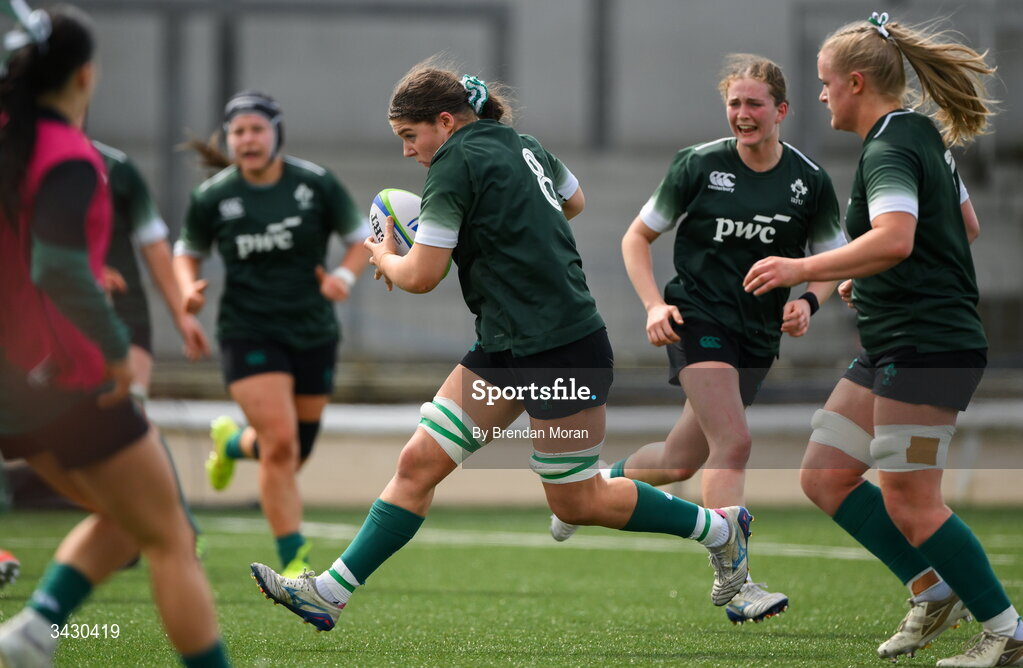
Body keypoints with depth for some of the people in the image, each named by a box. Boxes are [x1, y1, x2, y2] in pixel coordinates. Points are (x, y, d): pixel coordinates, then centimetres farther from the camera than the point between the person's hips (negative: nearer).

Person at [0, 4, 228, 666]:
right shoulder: (68, 159, -19)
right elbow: (58, 269, -31)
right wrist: (117, 349, -21)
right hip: (72, 383, -8)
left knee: (122, 518, 22)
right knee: (171, 542, 3)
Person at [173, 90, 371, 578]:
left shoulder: (316, 185, -6)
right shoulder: (212, 198, -5)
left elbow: (361, 238, 5)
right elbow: (187, 251, 10)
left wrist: (345, 276, -15)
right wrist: (188, 288, -10)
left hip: (313, 333, 2)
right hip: (250, 332, -2)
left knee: (292, 453, 11)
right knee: (281, 445, -18)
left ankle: (233, 441, 47)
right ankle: (293, 563, -6)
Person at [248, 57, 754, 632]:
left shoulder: (457, 162, -14)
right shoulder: (521, 144, 11)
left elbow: (422, 276, -15)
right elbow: (574, 202, 31)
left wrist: (383, 258, 6)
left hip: (562, 352, -10)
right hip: (506, 348, 10)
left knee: (576, 502, 3)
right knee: (420, 462, 2)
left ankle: (721, 527, 20)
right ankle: (330, 592, -1)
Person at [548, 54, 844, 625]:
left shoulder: (811, 182, -1)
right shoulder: (699, 165, -6)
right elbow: (638, 237, 4)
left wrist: (808, 302, -10)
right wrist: (655, 305, -10)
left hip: (760, 337, 4)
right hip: (698, 319, -4)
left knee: (681, 461, 11)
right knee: (733, 444, -22)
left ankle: (602, 482, 43)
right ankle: (736, 588, -22)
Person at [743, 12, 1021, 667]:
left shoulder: (888, 150, -16)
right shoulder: (926, 136, 14)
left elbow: (894, 239, -34)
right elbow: (966, 224, 26)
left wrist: (803, 269, -34)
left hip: (927, 347, -10)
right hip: (892, 346, 10)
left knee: (909, 503, -7)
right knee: (826, 477, 10)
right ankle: (934, 591, 14)